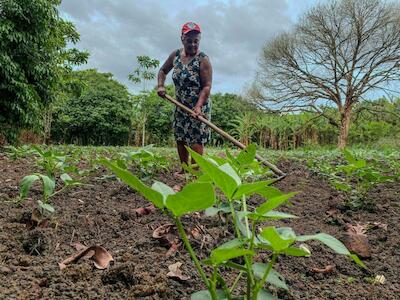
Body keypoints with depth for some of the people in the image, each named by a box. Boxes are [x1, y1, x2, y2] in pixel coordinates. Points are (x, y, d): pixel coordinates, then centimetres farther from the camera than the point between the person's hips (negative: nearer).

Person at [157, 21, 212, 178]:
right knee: (180, 138, 12)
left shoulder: (203, 59, -14)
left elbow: (207, 86, -20)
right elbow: (163, 71, 19)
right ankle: (184, 169, 25)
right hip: (180, 106, 7)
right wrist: (160, 86, 0)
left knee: (195, 140, -8)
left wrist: (198, 107, -32)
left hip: (198, 107, -6)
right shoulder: (175, 55, 3)